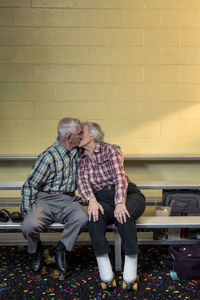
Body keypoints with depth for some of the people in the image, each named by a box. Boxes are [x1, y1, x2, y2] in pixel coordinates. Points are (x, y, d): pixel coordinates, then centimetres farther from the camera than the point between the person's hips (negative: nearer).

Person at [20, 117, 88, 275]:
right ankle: (36, 249, 7)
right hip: (46, 200, -4)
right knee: (29, 226, -31)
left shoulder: (78, 151, 9)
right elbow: (30, 185, -6)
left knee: (81, 218, -30)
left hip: (68, 200, 4)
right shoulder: (49, 157, -10)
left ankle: (61, 249, -1)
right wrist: (27, 212, -11)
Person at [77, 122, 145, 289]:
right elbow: (82, 182, -1)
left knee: (124, 215, -35)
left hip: (127, 194, -2)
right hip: (101, 199, 3)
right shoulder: (82, 161, 17)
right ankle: (103, 264, -28)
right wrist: (92, 200, -23)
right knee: (95, 215, -31)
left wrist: (120, 203, -27)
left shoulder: (110, 150, 3)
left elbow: (120, 176, -10)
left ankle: (131, 262, -25)